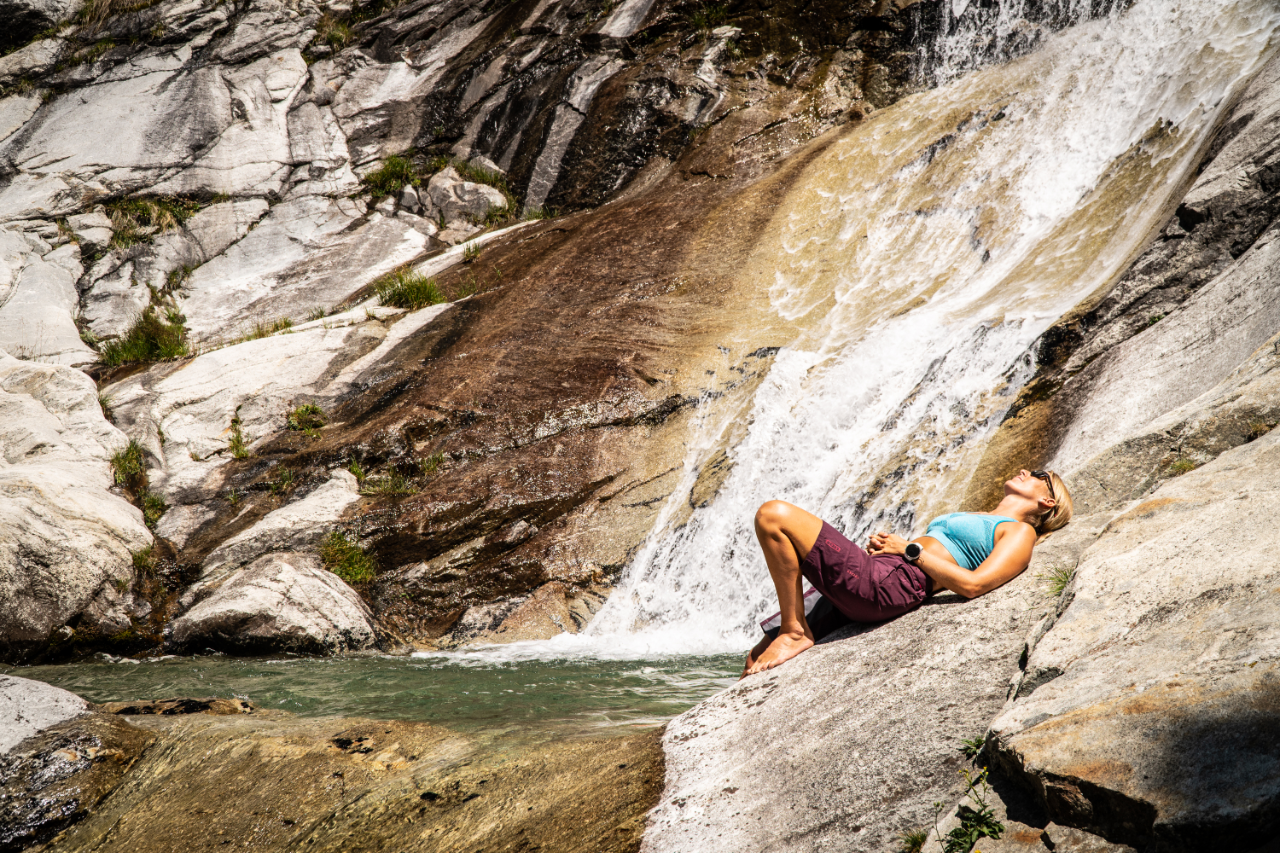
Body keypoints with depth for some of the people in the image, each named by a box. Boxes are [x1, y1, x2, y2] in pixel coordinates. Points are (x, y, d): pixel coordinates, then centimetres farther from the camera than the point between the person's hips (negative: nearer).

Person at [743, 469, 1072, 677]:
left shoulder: (1020, 532, 6)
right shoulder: (973, 519, 33)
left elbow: (972, 584, -11)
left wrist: (908, 548, -5)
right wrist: (881, 544, 8)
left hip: (890, 584, -10)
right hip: (875, 575, 10)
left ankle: (795, 632, -14)